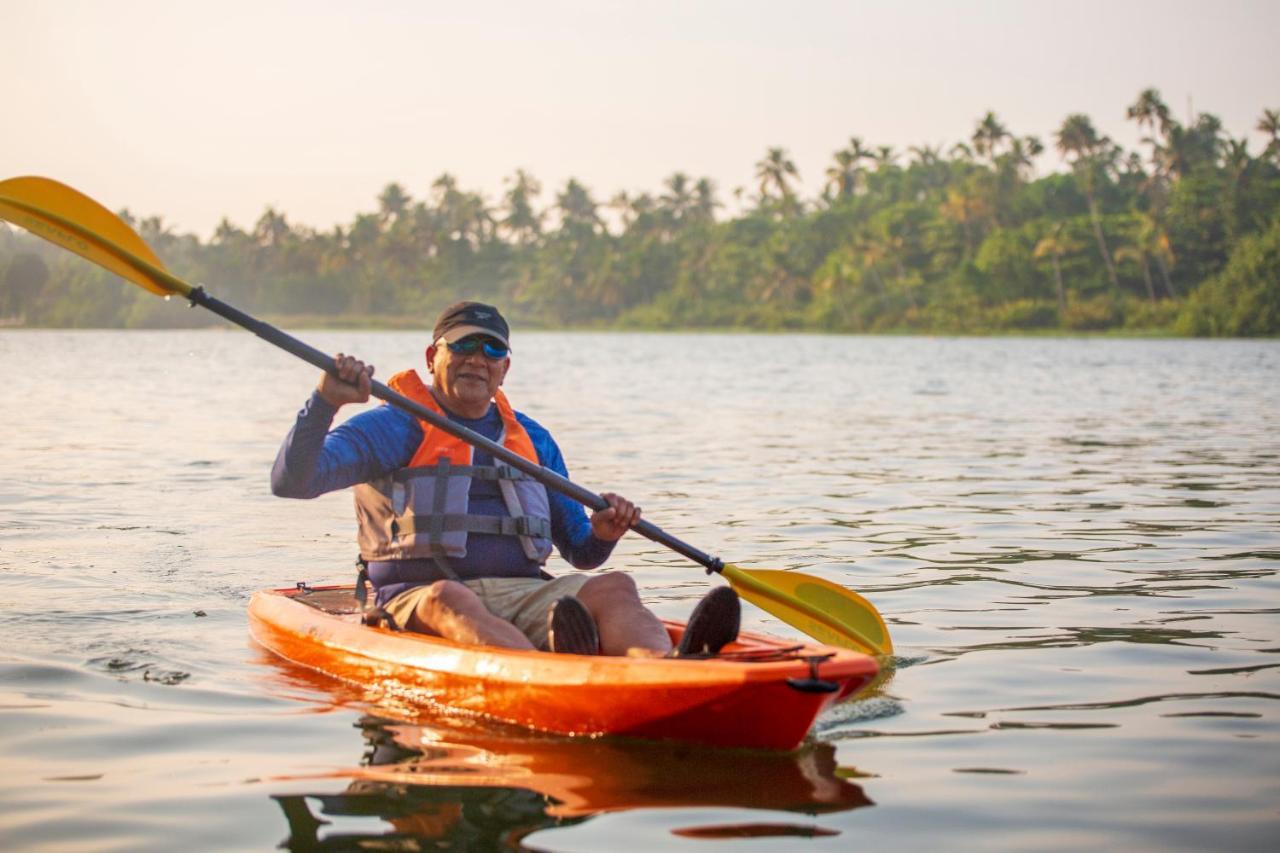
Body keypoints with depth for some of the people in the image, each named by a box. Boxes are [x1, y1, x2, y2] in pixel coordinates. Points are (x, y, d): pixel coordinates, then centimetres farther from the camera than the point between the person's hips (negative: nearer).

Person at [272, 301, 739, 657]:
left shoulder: (534, 440, 23)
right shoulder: (391, 428, 9)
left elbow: (580, 552, 24)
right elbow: (290, 481, -4)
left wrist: (602, 534, 0)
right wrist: (325, 403, -19)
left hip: (525, 595, 4)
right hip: (420, 599, -4)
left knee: (613, 587, -24)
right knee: (446, 599, -38)